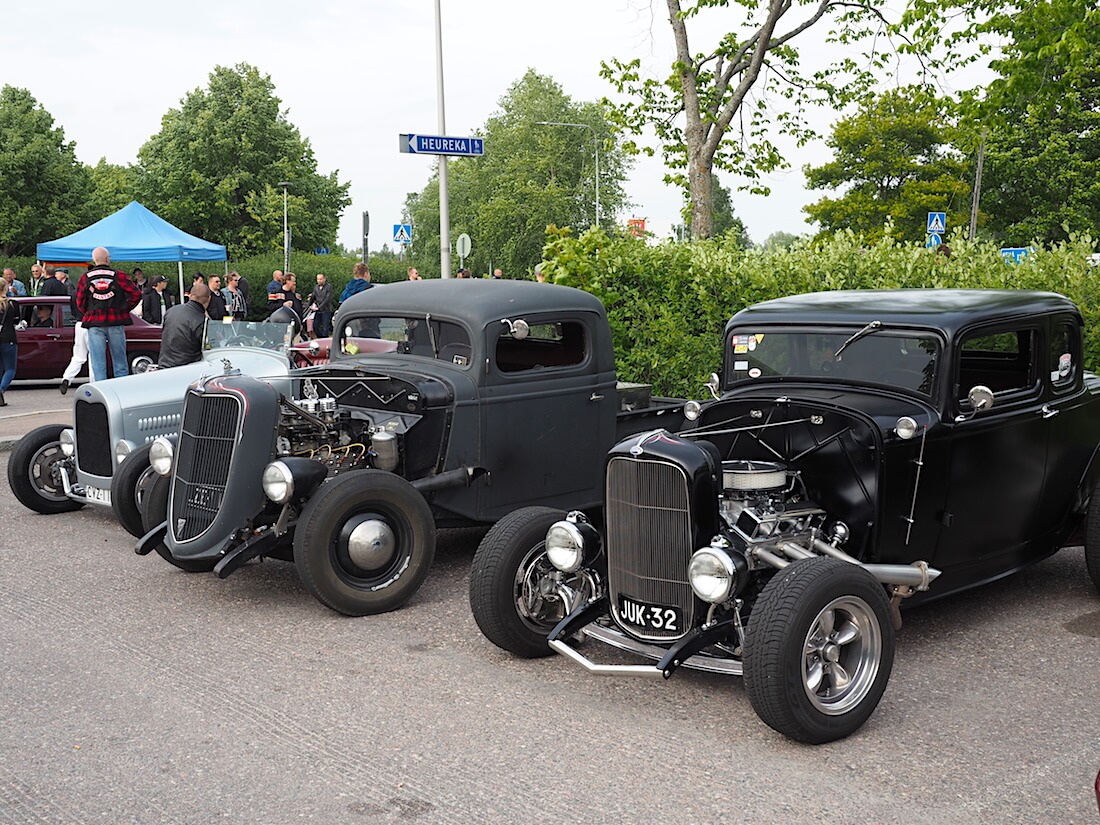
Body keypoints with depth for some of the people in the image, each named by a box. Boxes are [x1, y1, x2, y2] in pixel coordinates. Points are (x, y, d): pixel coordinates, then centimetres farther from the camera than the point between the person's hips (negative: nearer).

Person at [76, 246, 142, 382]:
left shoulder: (85, 278, 4)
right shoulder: (118, 276, -1)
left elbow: (80, 303, 5)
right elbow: (136, 294, -6)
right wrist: (124, 309, 6)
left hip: (94, 323, 1)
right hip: (116, 322, -1)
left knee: (98, 363, 2)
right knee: (120, 362, 7)